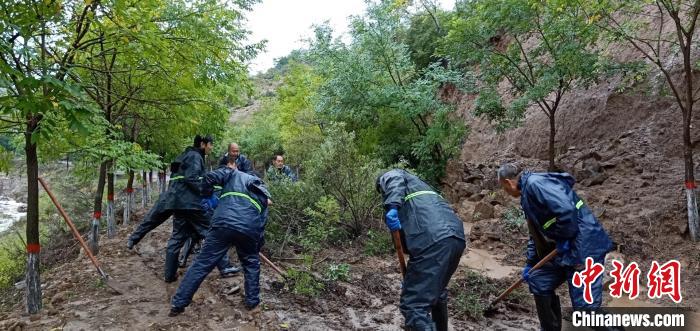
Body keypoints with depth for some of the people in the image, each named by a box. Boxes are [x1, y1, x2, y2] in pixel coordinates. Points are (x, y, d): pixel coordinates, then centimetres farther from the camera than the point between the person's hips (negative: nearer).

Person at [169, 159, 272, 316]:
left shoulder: (234, 174, 25)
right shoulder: (263, 197, 30)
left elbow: (210, 178, 7)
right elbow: (261, 225, 27)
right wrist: (257, 247, 33)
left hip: (224, 224, -1)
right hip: (249, 230, 2)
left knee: (201, 264, 6)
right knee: (252, 263, 27)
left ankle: (178, 304, 10)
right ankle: (252, 302, 29)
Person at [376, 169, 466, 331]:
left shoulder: (387, 177, 21)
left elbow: (396, 179, -7)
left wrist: (392, 206, -25)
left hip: (433, 240, -9)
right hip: (457, 236, 9)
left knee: (413, 304, -7)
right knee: (437, 290, 30)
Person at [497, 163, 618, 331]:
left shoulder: (535, 183, -15)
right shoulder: (528, 193, 17)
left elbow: (566, 209, -29)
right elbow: (537, 234, 25)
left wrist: (564, 239, -16)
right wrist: (529, 264, 26)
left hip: (585, 248, -11)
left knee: (586, 308, -9)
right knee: (539, 281, 16)